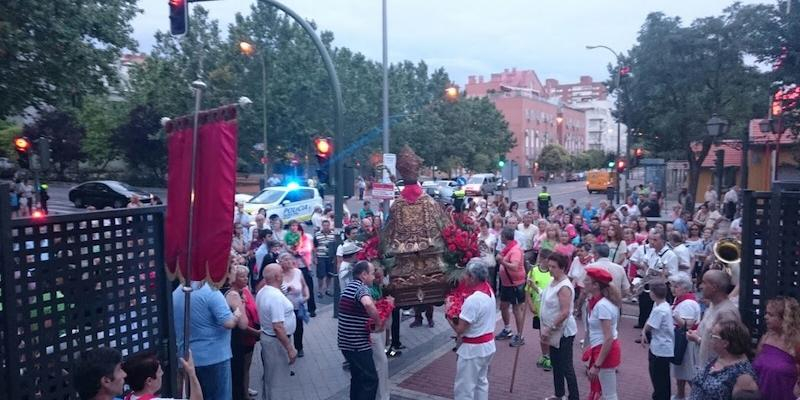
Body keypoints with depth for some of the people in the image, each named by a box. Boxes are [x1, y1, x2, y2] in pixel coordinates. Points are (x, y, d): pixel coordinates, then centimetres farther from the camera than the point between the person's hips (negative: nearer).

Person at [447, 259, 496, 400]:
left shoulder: (473, 300, -27)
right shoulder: (489, 291, 0)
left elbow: (460, 330, -22)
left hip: (473, 348, -9)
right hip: (488, 344, 9)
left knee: (464, 388, 4)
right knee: (481, 381, 23)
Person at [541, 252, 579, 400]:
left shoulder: (564, 287, -25)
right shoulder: (554, 281, 4)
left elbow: (565, 313, -28)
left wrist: (549, 328, -23)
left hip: (564, 332, -10)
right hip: (555, 331, 10)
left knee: (566, 366, -1)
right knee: (556, 363, 20)